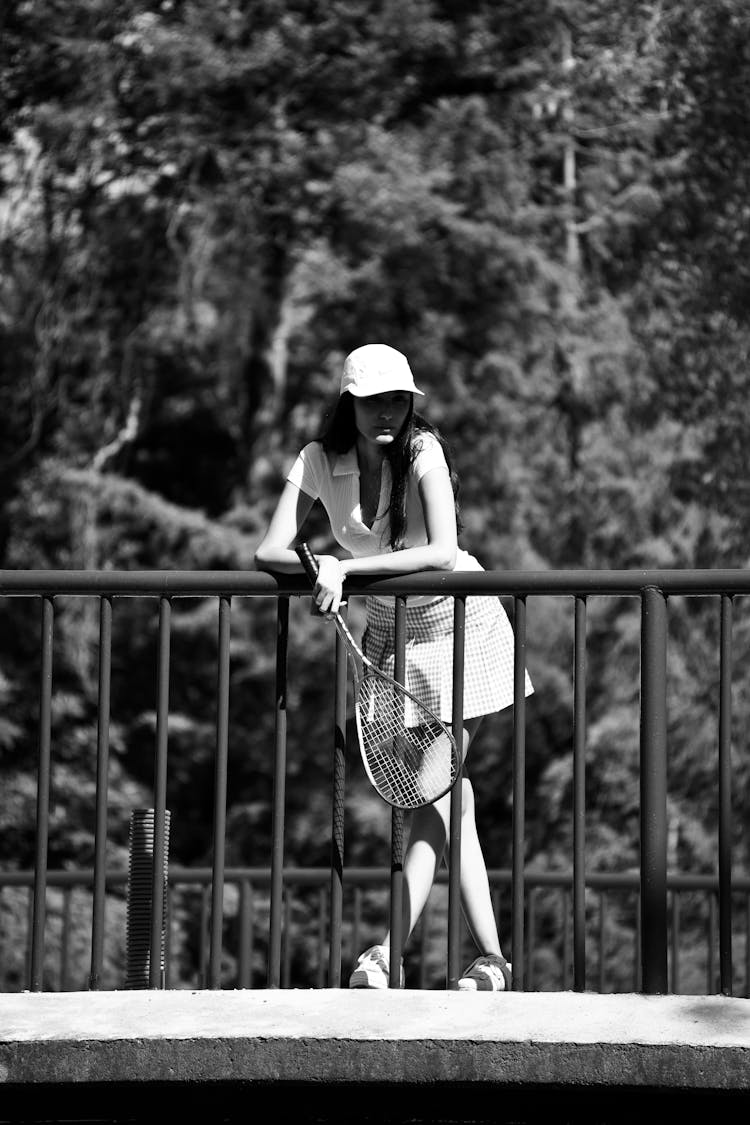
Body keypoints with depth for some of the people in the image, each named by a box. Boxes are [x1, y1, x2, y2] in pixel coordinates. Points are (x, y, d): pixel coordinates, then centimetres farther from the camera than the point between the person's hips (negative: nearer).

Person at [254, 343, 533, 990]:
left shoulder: (422, 451, -21)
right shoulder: (320, 461, -10)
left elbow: (443, 552, -33)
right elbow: (269, 553, -15)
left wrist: (346, 570, -34)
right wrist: (321, 565, -35)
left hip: (457, 624, -4)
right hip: (389, 628, 4)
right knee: (449, 793, 3)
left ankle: (390, 953, -13)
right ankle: (492, 959, 6)